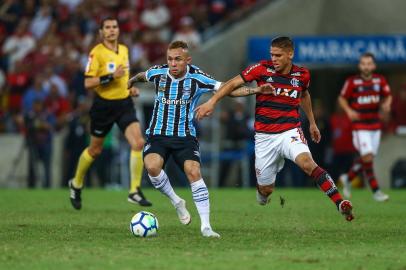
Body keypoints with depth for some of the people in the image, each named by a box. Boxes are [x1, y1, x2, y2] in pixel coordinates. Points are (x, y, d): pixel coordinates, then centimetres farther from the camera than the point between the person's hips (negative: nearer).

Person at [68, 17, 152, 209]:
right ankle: (76, 184, 36)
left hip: (124, 103, 4)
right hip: (103, 105, -4)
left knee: (138, 143, -14)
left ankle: (135, 192, -8)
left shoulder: (124, 50, 8)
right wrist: (111, 77, -26)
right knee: (95, 150, 10)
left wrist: (130, 88, 8)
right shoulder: (96, 53, -12)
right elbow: (88, 83, -17)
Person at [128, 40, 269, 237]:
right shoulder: (157, 73, -3)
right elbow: (143, 75, 22)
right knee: (152, 167, -27)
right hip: (157, 134, 1)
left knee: (194, 172, -22)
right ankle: (176, 202, 1)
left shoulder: (196, 78, -9)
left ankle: (206, 226, -17)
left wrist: (256, 90, -18)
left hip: (185, 136, -1)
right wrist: (132, 81, 43)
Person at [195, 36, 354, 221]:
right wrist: (212, 102, -15)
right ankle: (262, 194, 43)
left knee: (307, 163, -31)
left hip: (290, 131, 0)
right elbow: (234, 83, -4)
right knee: (266, 189, 4)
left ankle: (340, 203, -33)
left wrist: (312, 122, 32)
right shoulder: (262, 69, -7)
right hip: (264, 136, 0)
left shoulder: (302, 75, 0)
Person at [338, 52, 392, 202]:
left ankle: (348, 178, 34)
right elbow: (342, 98, 2)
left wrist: (386, 105, -8)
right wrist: (349, 110, -15)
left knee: (366, 158, 9)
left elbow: (388, 96, 15)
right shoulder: (352, 81, -8)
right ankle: (375, 190, -9)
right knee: (367, 157, -16)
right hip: (360, 126, -4)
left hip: (375, 125, 5)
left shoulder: (380, 80, 1)